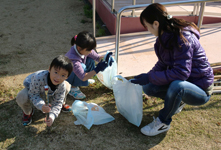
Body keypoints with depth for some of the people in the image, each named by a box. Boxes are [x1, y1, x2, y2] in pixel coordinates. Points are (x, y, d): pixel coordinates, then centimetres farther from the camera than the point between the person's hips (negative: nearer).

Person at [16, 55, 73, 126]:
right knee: (21, 97, -35)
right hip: (32, 89, -3)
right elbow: (33, 95, -33)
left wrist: (52, 116, -41)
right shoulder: (39, 78, -46)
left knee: (67, 86, -15)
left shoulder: (62, 86, -31)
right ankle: (28, 112, 1)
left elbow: (57, 103, -23)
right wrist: (42, 106, -51)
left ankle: (63, 104, 18)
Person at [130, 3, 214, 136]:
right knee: (148, 87, -8)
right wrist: (147, 77, -7)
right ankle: (177, 101, 15)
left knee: (177, 85, -39)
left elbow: (181, 73, -32)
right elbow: (162, 64, 7)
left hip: (201, 90, -8)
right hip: (181, 82, 8)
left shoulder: (183, 38, -27)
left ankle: (163, 122, -14)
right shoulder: (166, 37, -2)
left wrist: (149, 77, -27)